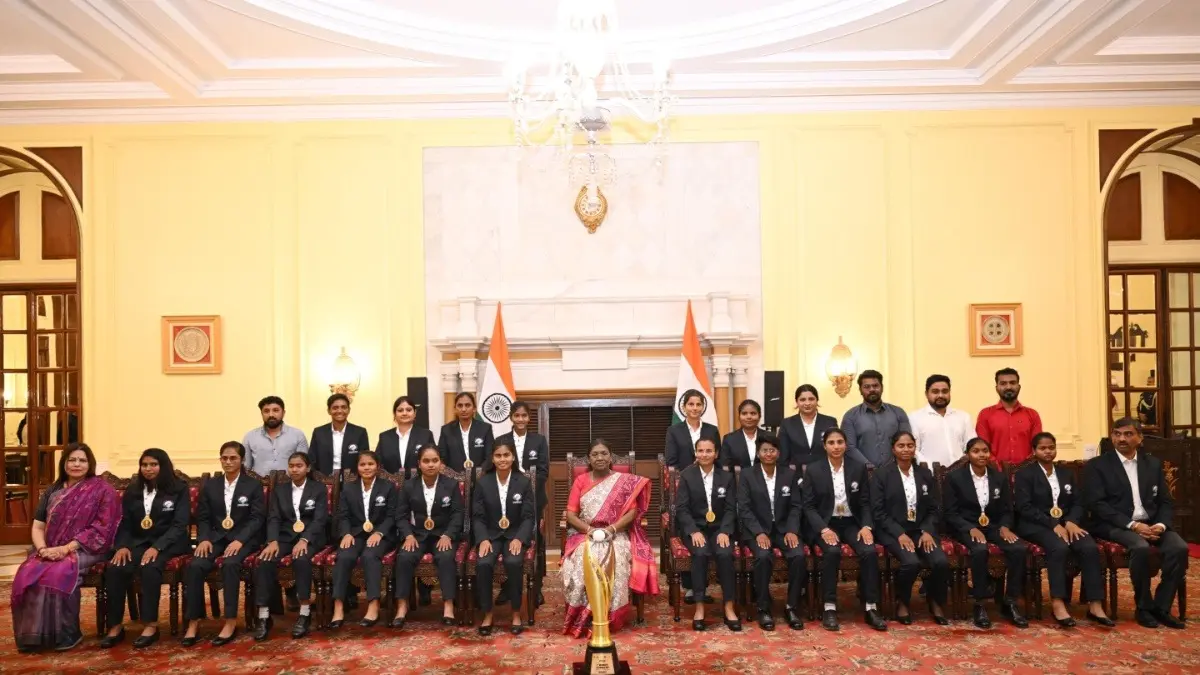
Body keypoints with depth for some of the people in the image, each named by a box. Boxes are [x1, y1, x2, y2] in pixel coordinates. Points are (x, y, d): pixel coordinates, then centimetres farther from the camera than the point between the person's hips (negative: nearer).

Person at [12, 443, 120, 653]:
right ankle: (32, 634, -15)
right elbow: (37, 527, 9)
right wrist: (43, 549, -12)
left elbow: (102, 529, -10)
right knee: (27, 574, -25)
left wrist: (67, 548, -18)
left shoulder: (102, 490, -2)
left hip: (85, 549, -5)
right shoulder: (52, 491, 14)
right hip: (50, 551, 5)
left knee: (58, 574, -33)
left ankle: (66, 634, -19)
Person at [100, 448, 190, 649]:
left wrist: (157, 547, -21)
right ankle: (116, 626, -16)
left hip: (168, 543, -4)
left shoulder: (179, 489, 0)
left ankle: (151, 625, -26)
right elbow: (125, 524, 12)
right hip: (138, 542, 4)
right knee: (113, 568, -26)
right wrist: (122, 546, -9)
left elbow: (179, 525, -8)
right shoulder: (132, 491, 14)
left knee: (149, 567, -35)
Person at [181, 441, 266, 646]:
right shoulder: (210, 485, 12)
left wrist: (239, 540, -20)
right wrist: (204, 539, -11)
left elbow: (257, 518, -5)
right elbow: (202, 517, 9)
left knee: (230, 564, -34)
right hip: (216, 536, 3)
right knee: (195, 565, -26)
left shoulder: (253, 486, 2)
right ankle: (193, 622, -16)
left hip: (242, 538, -3)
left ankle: (231, 622, -27)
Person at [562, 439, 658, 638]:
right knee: (582, 559, -32)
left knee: (614, 560, -33)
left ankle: (609, 615, -23)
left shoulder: (625, 481, 5)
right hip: (585, 534, 1)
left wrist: (611, 529, -17)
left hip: (616, 535, -1)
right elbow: (570, 514, 2)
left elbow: (632, 512, -3)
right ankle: (584, 615, -22)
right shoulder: (580, 480, 9)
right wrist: (589, 529, -15)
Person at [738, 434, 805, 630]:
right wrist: (759, 533, -18)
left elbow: (795, 507, 5)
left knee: (798, 555, -27)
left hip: (784, 528, 2)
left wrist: (792, 530, -12)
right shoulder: (747, 475, 0)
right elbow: (744, 508, -6)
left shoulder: (790, 475, 8)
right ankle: (763, 608, -17)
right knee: (763, 557, -33)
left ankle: (792, 607, -11)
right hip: (758, 529, -2)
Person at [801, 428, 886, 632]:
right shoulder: (813, 469, -3)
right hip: (824, 523, -2)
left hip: (851, 523, 2)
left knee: (870, 551, -26)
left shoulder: (859, 467, 3)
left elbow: (865, 503, 5)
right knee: (832, 551, -33)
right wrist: (824, 529, -19)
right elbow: (809, 506, -4)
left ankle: (871, 608, -15)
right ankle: (829, 609, -23)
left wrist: (866, 526, -13)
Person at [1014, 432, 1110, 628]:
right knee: (1059, 547, -35)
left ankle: (1095, 605, -23)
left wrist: (1071, 522, -11)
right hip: (1036, 525, -5)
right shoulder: (1024, 474, 2)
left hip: (1065, 523, 5)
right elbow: (1024, 508, -8)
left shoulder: (1066, 475, 20)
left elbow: (1078, 503, 11)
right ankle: (1058, 604, -34)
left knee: (1090, 547, -25)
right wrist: (1052, 524, -20)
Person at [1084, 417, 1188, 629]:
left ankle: (1161, 607, -10)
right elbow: (1097, 504, -10)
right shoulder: (1097, 466, -1)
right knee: (1141, 548, -33)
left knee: (1179, 547, -24)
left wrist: (1161, 524, -10)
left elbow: (1166, 502, 11)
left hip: (1151, 524, 5)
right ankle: (1144, 607, -14)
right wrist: (1132, 524, -20)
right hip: (1116, 524, -4)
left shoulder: (1154, 464, 14)